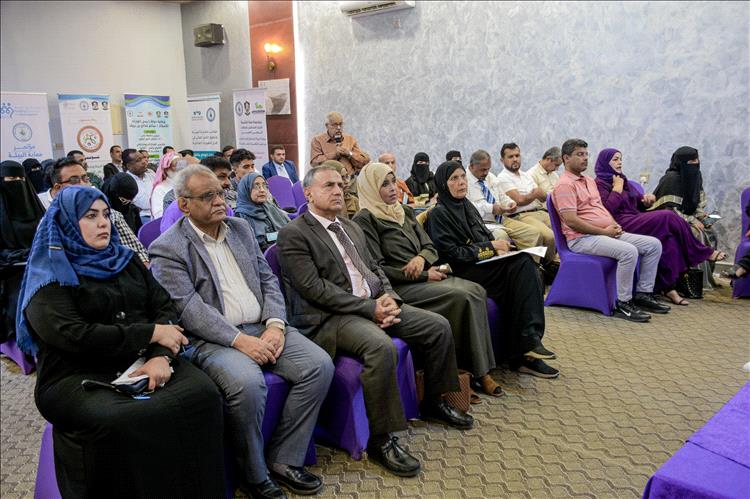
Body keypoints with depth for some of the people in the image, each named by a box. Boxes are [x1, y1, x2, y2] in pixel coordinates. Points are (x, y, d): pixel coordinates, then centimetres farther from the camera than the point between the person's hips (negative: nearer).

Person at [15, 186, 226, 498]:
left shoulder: (125, 260, 17)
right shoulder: (49, 277, 1)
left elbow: (165, 308, 9)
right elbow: (74, 336, -14)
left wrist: (161, 356, -11)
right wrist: (151, 333, -12)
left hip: (141, 363, 4)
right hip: (78, 377, -4)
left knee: (203, 395, -25)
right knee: (119, 423, -37)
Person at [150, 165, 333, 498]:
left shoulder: (240, 229, 15)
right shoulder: (168, 249, -4)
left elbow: (268, 279, 12)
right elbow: (190, 310, -13)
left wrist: (275, 324, -5)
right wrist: (240, 340, -21)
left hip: (263, 327, 6)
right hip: (213, 339, -6)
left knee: (319, 365, -14)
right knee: (247, 382, -34)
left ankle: (283, 458, 1)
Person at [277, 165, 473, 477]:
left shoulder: (352, 227, 20)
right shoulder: (293, 234, -6)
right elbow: (315, 289, -16)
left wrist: (390, 298, -4)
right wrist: (370, 308, -18)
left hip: (376, 304, 9)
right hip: (330, 317, -8)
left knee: (439, 327, 1)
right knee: (381, 347, -35)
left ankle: (434, 402, 22)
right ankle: (380, 440, -18)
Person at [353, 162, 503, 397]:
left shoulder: (405, 211, 20)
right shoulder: (365, 219, -4)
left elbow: (430, 247, 18)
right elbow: (378, 269, -10)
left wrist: (421, 258, -8)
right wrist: (424, 275, -10)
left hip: (425, 275, 7)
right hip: (399, 287, -7)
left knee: (476, 290, -18)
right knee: (461, 297, -26)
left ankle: (480, 370, -15)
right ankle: (475, 371, -13)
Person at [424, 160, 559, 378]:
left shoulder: (466, 206, 20)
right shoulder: (438, 214, -4)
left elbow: (486, 236, 22)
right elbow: (452, 254, -12)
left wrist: (498, 246, -1)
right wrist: (490, 247, -11)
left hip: (484, 265, 7)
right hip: (463, 272, -7)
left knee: (524, 263, -22)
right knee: (522, 265, -24)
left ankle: (529, 340, -20)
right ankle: (524, 349, -21)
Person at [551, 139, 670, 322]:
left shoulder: (589, 181, 21)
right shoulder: (565, 185, -11)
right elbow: (571, 221, -20)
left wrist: (614, 225, 6)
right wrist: (604, 231, -15)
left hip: (607, 233, 10)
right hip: (582, 238, -10)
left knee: (653, 244, 2)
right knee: (629, 251, -31)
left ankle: (643, 293, 8)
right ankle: (623, 303, -19)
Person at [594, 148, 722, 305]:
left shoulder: (623, 180, 24)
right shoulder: (600, 183, -2)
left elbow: (638, 204, 25)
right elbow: (607, 209, -18)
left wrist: (646, 200, 3)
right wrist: (617, 189, -10)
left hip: (635, 220, 8)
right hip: (622, 225, -8)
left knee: (669, 238, -20)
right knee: (667, 216, -22)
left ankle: (667, 287, -18)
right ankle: (702, 253, -4)